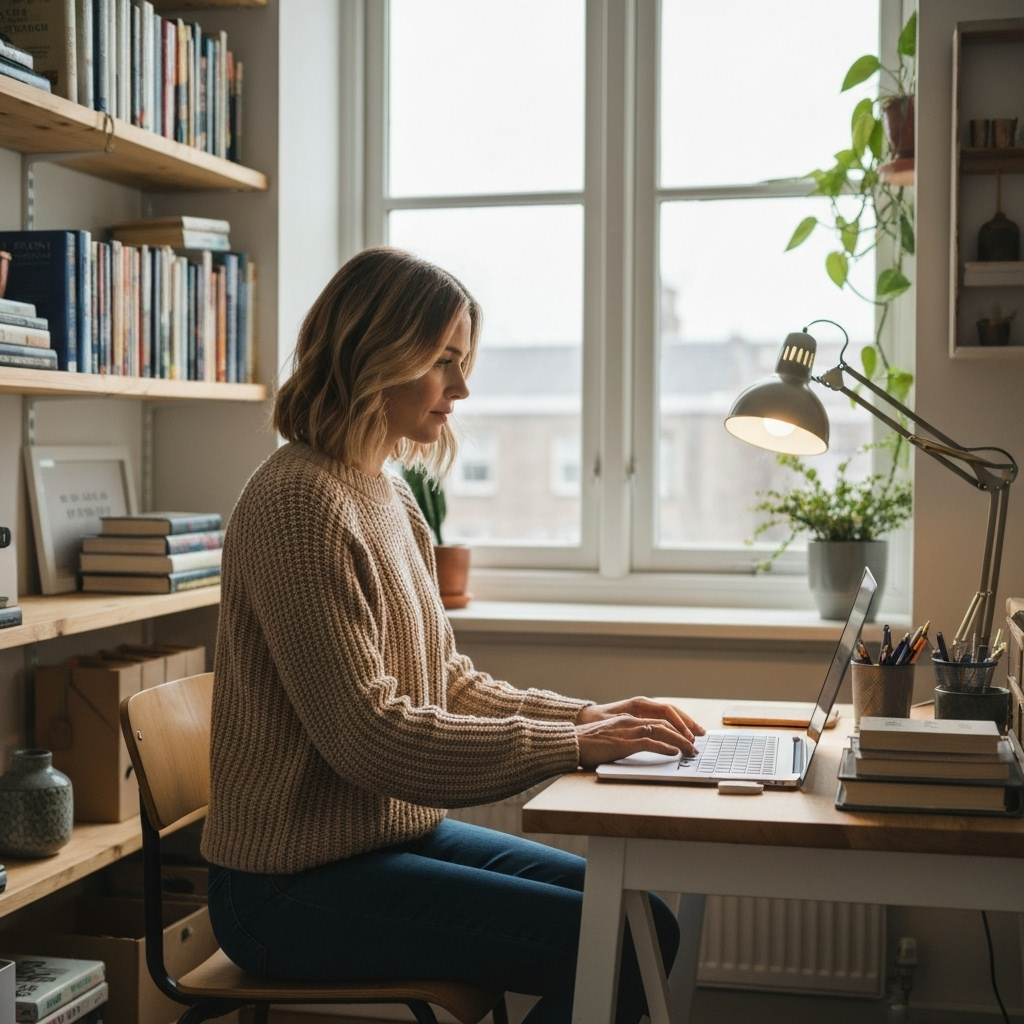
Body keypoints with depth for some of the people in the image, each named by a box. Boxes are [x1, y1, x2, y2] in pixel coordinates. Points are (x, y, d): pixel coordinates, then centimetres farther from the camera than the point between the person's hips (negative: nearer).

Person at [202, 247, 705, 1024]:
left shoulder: (389, 497, 11)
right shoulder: (299, 504, -19)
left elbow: (448, 683, 15)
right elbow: (371, 737, -23)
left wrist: (587, 717, 0)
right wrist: (574, 746, -19)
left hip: (397, 835, 9)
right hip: (296, 888, -9)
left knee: (646, 921, 3)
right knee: (614, 949, -17)